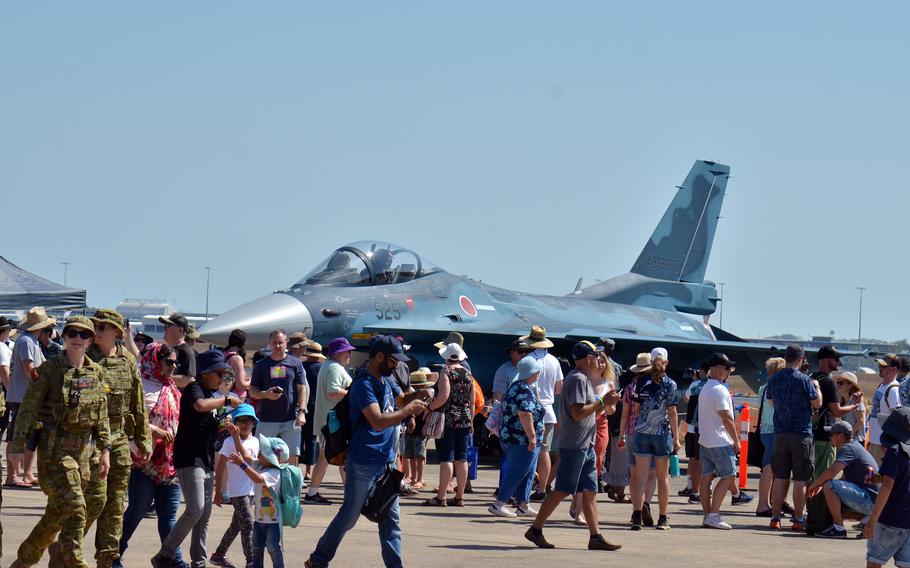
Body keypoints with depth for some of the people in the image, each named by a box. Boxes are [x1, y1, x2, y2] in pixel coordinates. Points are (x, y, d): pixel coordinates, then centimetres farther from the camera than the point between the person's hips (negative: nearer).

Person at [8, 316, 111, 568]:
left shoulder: (96, 372, 9)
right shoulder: (49, 369, -6)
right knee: (74, 509, -15)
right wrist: (17, 447, -12)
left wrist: (105, 450, 9)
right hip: (54, 448, -6)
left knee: (56, 513, 11)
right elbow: (27, 410, -7)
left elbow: (102, 415, 14)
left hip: (82, 448, 6)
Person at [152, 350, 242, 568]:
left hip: (207, 460, 9)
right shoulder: (194, 388, -9)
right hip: (189, 457, -9)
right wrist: (226, 400, -21)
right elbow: (200, 405, -34)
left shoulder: (212, 393, 18)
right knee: (196, 509, -18)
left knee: (205, 514, 8)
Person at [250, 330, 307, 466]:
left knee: (292, 456, 0)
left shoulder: (295, 363, 8)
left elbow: (302, 389, 6)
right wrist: (265, 394, -13)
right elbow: (252, 391, 9)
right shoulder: (261, 365, 9)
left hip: (291, 419, 0)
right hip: (267, 419, 0)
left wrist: (302, 412, -6)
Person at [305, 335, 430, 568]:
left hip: (387, 461, 8)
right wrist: (409, 410, -20)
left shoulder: (386, 381, 10)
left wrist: (418, 395, 7)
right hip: (363, 463, -8)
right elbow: (379, 421, -29)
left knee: (390, 518, 6)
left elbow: (401, 399, 29)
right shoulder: (363, 385, -18)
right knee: (349, 516, 3)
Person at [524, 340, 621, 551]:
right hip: (573, 445, -10)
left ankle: (596, 537, 5)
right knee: (561, 491, -6)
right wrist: (602, 402, -15)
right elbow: (578, 413, -21)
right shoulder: (578, 379, -14)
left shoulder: (583, 380, 19)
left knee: (590, 491, 6)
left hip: (586, 446, 10)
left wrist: (605, 403, 13)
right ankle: (535, 529, 2)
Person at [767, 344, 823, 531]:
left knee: (780, 478, 9)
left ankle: (775, 517, 10)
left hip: (780, 433, 5)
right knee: (800, 479, 0)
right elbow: (817, 404, -4)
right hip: (801, 434, -4)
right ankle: (798, 519, 0)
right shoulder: (804, 380, -11)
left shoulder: (774, 380, 4)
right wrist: (816, 387, 12)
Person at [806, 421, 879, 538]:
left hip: (869, 500, -10)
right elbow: (845, 479, 26)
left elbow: (831, 471, -24)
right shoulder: (855, 446, 21)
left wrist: (814, 484, -7)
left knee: (830, 486, -20)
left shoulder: (848, 448, -10)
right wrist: (820, 485, 13)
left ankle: (838, 528, -16)